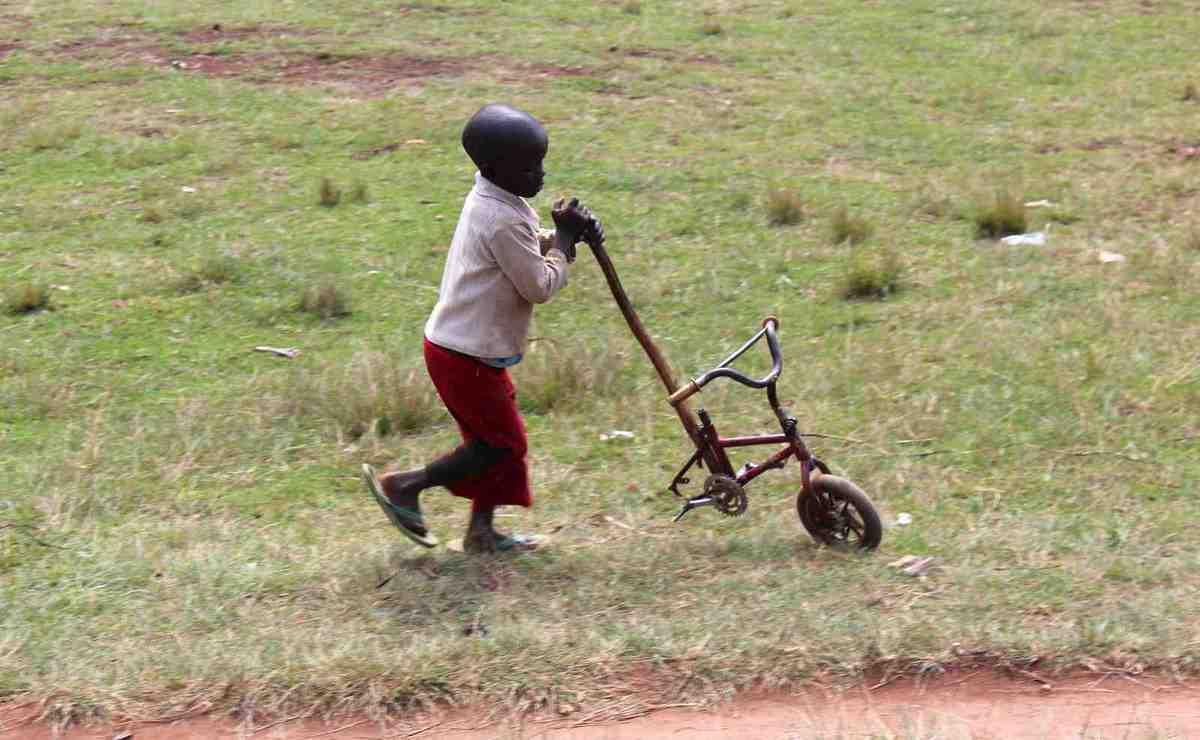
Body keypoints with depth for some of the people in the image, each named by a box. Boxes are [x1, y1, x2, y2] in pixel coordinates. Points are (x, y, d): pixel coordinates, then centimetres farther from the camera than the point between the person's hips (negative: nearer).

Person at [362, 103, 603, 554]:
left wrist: (567, 235, -3)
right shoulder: (502, 220, -24)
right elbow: (540, 286, -20)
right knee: (502, 442, 1)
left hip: (466, 347, 10)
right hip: (465, 357, -10)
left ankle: (482, 529, 24)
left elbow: (529, 255, 15)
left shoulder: (493, 199, 7)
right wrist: (565, 237, -9)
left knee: (496, 437, 16)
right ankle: (404, 485, 5)